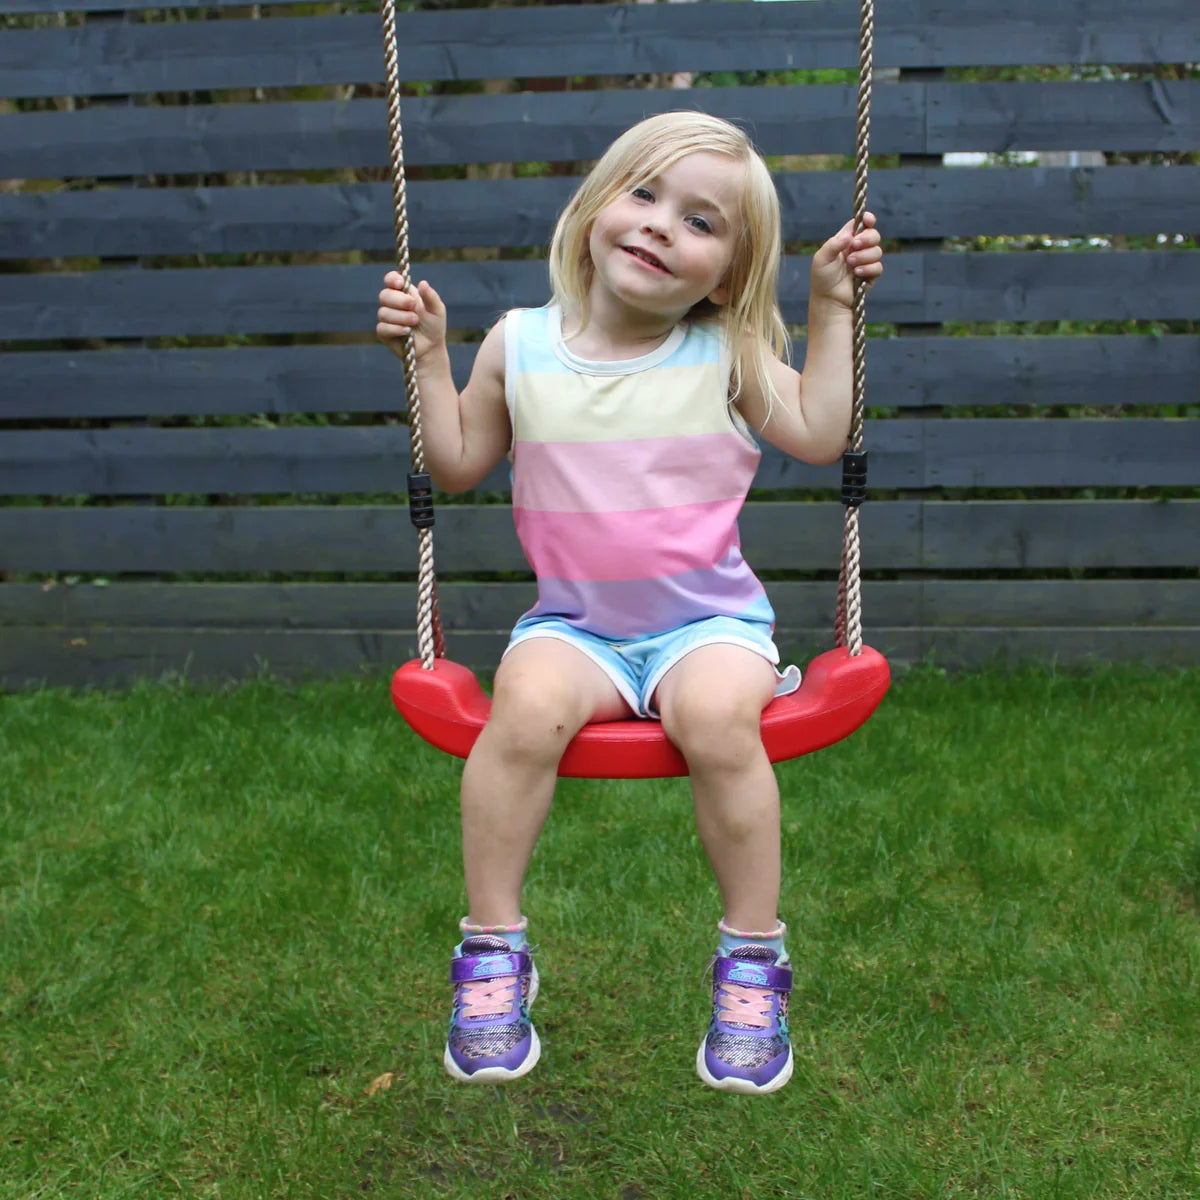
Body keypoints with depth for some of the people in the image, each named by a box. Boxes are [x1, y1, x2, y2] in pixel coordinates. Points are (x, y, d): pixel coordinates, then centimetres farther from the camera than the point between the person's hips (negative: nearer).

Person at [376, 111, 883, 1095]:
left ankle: (753, 960, -12)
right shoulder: (520, 345, 4)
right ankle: (492, 950, -13)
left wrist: (832, 310, 0)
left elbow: (820, 437, 1)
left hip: (706, 617, 0)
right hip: (574, 621, 1)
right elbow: (460, 465, 13)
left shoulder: (725, 354, 2)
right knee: (527, 704, -31)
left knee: (717, 715, -32)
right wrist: (428, 358, 4)